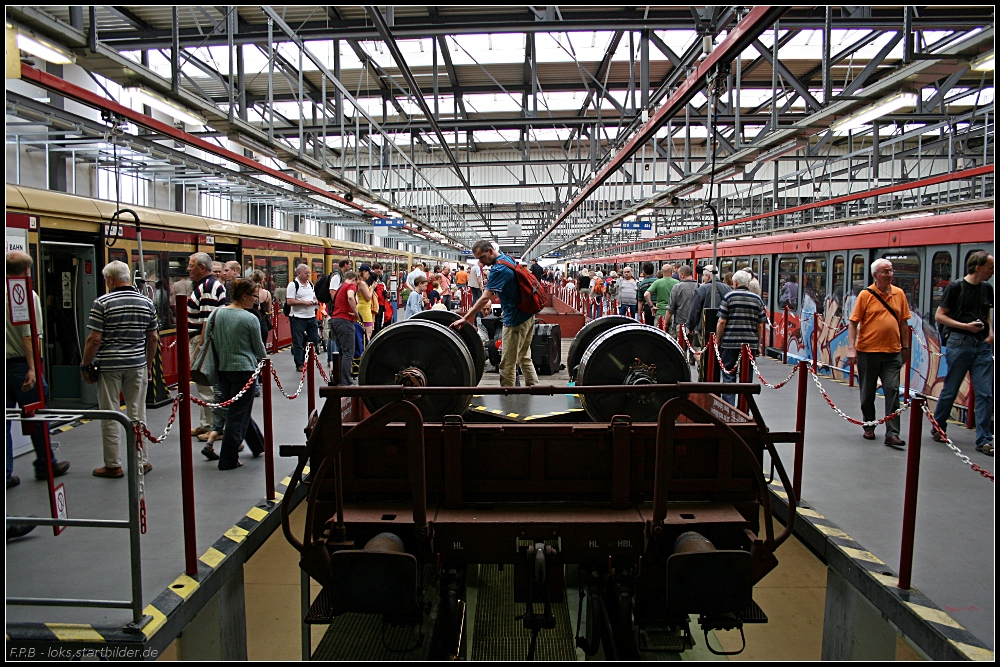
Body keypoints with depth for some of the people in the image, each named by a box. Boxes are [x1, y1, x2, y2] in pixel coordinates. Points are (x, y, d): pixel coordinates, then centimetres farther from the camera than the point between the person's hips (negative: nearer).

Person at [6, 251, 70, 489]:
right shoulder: (28, 295, -10)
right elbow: (30, 336, -18)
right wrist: (32, 368, -21)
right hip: (21, 365, -5)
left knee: (4, 422, 8)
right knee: (36, 418, 9)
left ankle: (5, 474, 11)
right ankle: (45, 465, 22)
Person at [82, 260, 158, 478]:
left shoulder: (103, 303, -9)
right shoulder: (146, 303, 4)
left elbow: (95, 339, -11)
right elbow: (153, 338, 8)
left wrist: (85, 366, 0)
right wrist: (148, 364, 18)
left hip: (108, 366, -3)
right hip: (137, 364, 3)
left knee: (110, 417, 5)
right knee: (136, 415, 9)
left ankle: (113, 465, 11)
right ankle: (140, 462, 14)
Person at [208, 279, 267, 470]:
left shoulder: (217, 314, 1)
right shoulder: (250, 319, -14)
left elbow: (214, 342, 9)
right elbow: (259, 348, -3)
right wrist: (262, 359, 17)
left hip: (223, 369, 7)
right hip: (244, 369, -7)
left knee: (239, 411, 19)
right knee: (238, 414, 3)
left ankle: (258, 445, 35)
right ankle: (228, 460, 8)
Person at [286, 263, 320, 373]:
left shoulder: (310, 284, 15)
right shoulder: (293, 285, -8)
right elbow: (289, 301, -14)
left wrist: (315, 301, 2)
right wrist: (304, 302, -19)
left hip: (311, 317, 7)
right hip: (298, 318, -7)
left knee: (315, 340, 8)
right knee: (298, 343, 0)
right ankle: (299, 365, 9)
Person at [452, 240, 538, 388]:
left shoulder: (498, 269, -21)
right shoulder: (508, 258, 7)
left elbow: (485, 299, -27)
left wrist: (465, 318, -28)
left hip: (515, 320, -10)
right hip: (528, 315, 10)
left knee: (508, 364, -2)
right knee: (525, 358, 19)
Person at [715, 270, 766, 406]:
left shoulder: (729, 296, -2)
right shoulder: (757, 299, 7)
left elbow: (722, 321, -5)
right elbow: (760, 325, 7)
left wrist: (718, 341, 3)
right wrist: (759, 345, 16)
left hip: (730, 343, -3)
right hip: (750, 344, 3)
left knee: (728, 377, 2)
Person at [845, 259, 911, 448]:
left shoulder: (899, 294, 6)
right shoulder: (866, 295, -5)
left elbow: (903, 322, 13)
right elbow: (853, 323, -5)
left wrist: (905, 347, 12)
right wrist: (851, 348, -13)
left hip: (892, 352, 2)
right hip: (868, 351, -2)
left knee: (893, 391, -4)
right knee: (868, 393, 10)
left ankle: (892, 434, -2)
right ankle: (869, 427, 27)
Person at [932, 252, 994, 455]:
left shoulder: (987, 289, 11)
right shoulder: (956, 287, -5)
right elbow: (939, 316, -6)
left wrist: (990, 332, 7)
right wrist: (965, 326, -14)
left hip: (983, 344, 5)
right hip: (960, 343, -5)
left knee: (985, 393, 0)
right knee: (950, 390, 4)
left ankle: (983, 440, 3)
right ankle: (938, 428, 22)